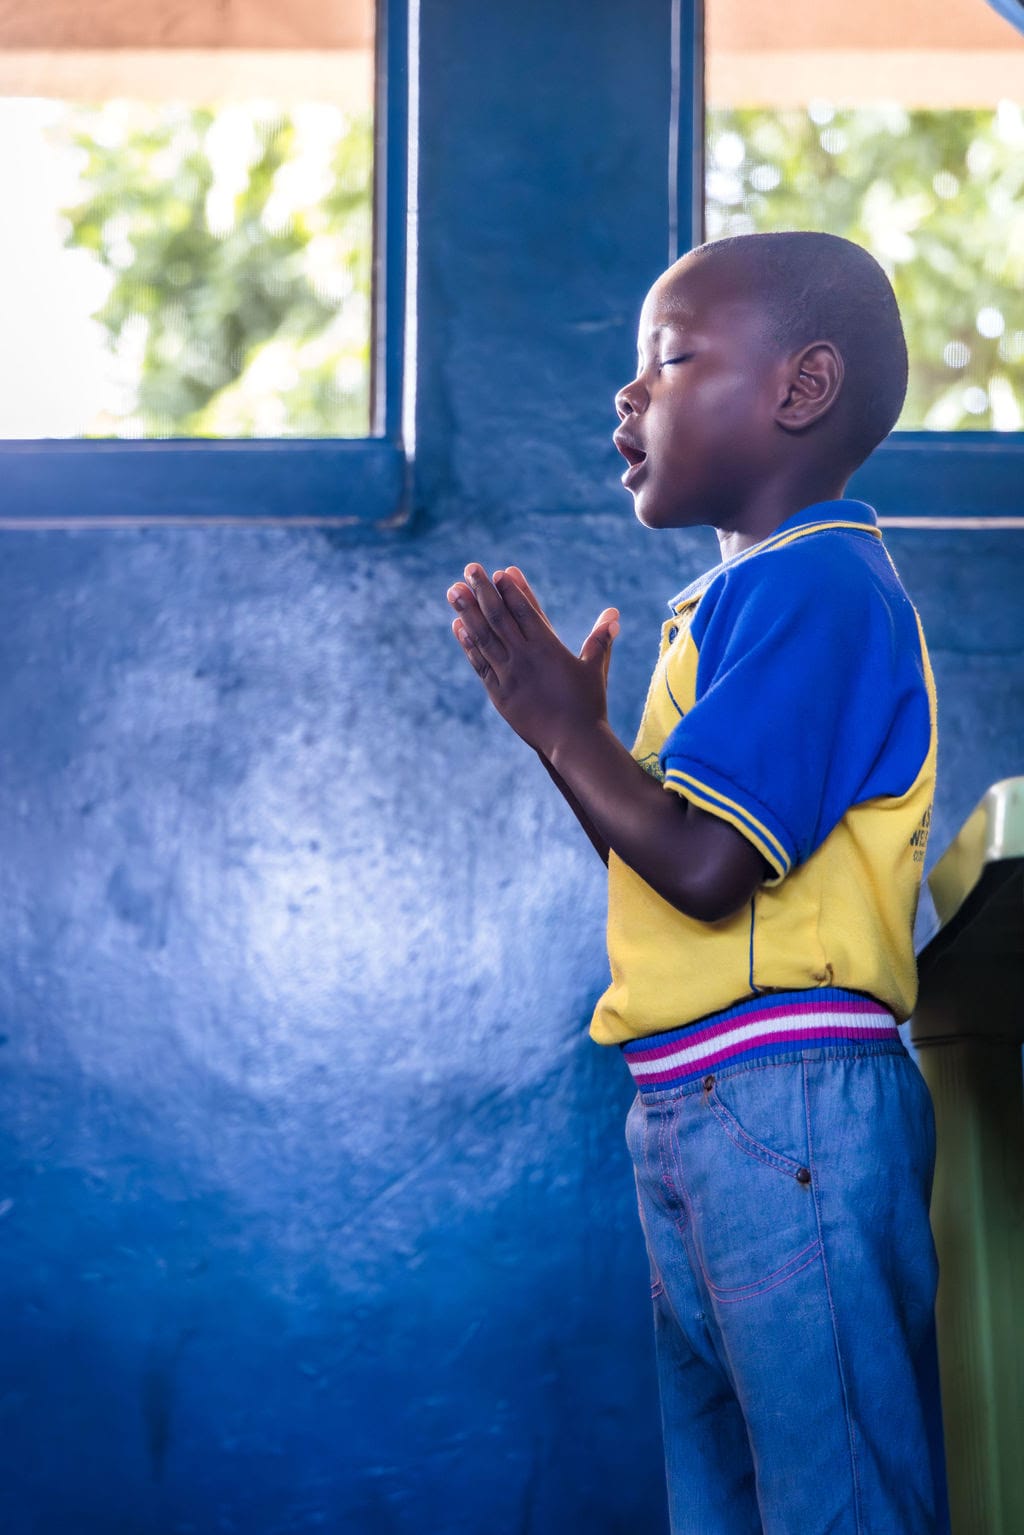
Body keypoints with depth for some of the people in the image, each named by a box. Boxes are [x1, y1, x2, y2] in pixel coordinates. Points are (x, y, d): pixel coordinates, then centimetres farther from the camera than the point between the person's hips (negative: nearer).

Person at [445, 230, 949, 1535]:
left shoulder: (808, 584, -13)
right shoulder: (744, 593, 19)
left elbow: (706, 866, -21)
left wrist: (567, 731, -7)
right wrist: (563, 728, 11)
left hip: (787, 1107, -11)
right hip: (699, 1114, 11)